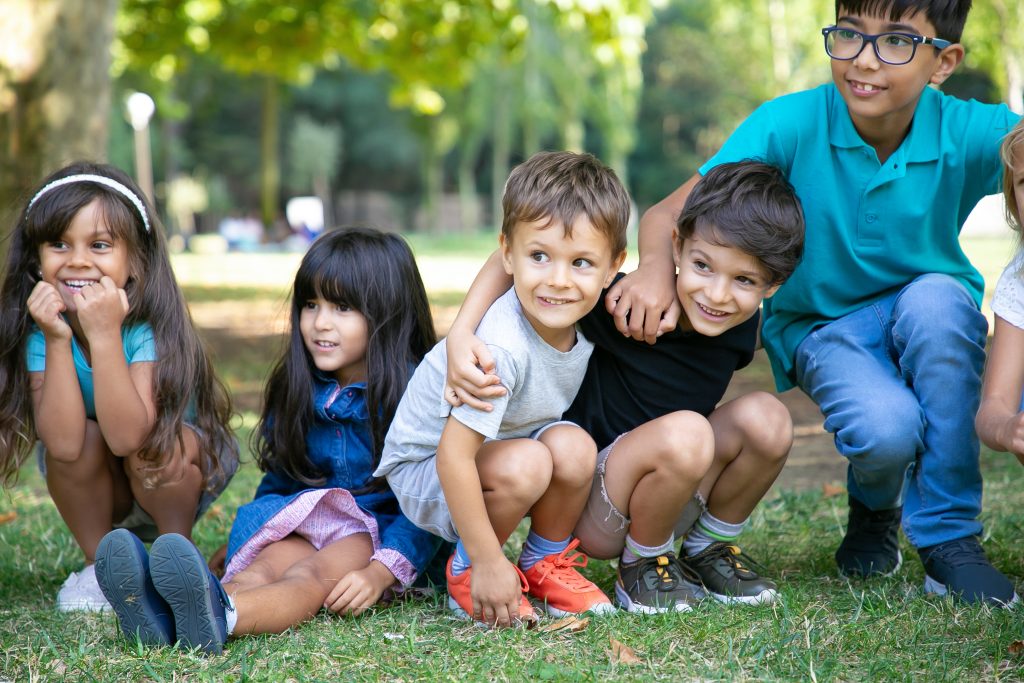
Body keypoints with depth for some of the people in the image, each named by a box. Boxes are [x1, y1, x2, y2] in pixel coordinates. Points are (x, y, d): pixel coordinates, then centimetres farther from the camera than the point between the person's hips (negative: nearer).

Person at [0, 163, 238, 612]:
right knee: (81, 437, -26)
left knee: (154, 446, -31)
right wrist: (57, 339, -37)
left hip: (177, 478, -3)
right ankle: (100, 563, -2)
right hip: (100, 496, 3)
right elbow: (63, 443, -31)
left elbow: (127, 437, -40)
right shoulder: (39, 329, -19)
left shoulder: (151, 326, -28)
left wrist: (104, 335, -44)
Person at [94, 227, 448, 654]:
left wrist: (380, 573, -26)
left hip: (385, 533, -5)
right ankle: (163, 613, -60)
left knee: (311, 575, -34)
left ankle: (220, 616, -67)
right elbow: (281, 476, 21)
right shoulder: (298, 390, 11)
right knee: (263, 566, -27)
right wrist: (244, 538, 10)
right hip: (307, 526, 5)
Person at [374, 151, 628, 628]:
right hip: (425, 469, -6)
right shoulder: (500, 348, -35)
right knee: (524, 463, -33)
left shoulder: (582, 322, -12)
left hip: (503, 449, 6)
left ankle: (545, 562, 4)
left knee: (573, 447, -23)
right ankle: (465, 571, -7)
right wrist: (487, 563, -30)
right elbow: (453, 456, -34)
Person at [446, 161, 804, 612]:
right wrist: (460, 333, -33)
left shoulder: (742, 329, -5)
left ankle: (707, 550, 6)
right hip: (584, 509, -6)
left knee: (767, 416, -17)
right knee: (683, 432, -34)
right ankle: (640, 567, -7)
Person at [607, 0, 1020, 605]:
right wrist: (657, 267, -43)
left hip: (929, 323, 1)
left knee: (936, 297, -35)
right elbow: (671, 212, -22)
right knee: (885, 427, -33)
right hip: (822, 327, -1)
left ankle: (948, 537, -17)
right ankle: (874, 511, 11)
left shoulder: (968, 134, -18)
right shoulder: (792, 124, -20)